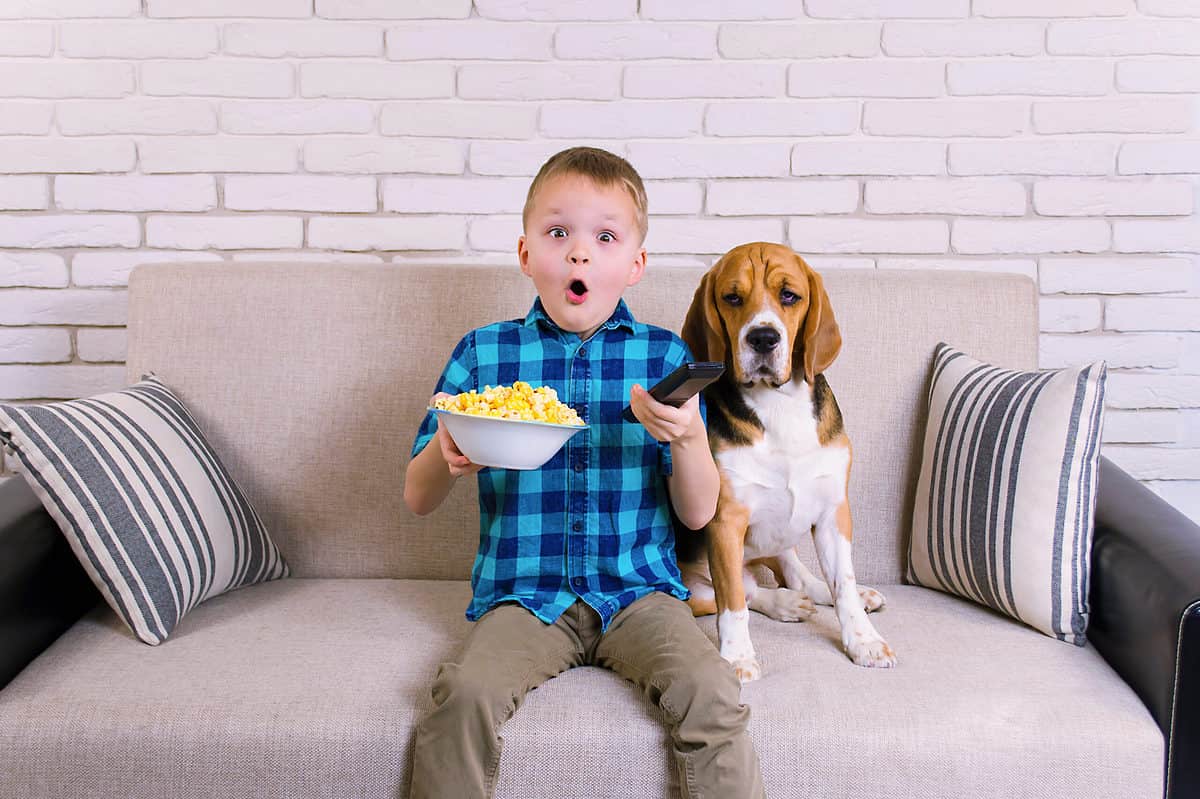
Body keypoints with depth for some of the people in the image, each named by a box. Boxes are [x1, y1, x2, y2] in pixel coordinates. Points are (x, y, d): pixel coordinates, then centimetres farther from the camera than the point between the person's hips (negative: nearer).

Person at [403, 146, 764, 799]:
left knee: (711, 695, -25)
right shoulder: (484, 353, 4)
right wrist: (447, 457, -15)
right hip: (523, 595, 0)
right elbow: (418, 500, 8)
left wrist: (687, 439, -16)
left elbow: (698, 513, 4)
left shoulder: (664, 356, 4)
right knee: (464, 694, -27)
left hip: (638, 590, 0)